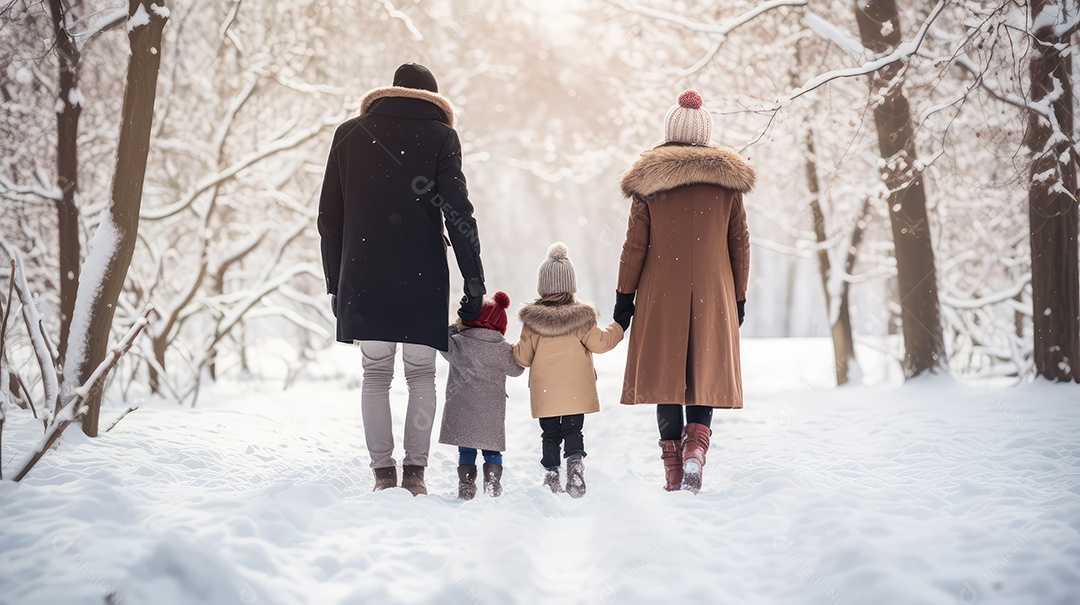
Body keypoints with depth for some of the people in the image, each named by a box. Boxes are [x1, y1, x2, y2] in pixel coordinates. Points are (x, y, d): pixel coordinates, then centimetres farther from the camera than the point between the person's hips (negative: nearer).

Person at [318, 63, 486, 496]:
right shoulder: (440, 136, 3)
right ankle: (414, 471, 1)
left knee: (376, 374, 8)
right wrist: (474, 281, -2)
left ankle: (383, 472, 3)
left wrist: (335, 282, 17)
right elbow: (458, 214, -5)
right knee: (421, 374, 7)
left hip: (363, 278, 2)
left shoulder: (349, 134, 11)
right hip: (421, 279, -2)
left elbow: (329, 216, 12)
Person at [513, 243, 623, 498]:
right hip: (576, 389, 0)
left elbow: (524, 356, 1)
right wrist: (617, 329, 14)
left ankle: (551, 477, 10)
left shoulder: (531, 319, -3)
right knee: (573, 432, 9)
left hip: (544, 392, 0)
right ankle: (575, 464, -12)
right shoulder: (581, 317, -5)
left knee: (549, 434, 10)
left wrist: (513, 350, 24)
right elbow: (599, 342, -3)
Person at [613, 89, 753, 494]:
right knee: (706, 369, 8)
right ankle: (696, 445, -15)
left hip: (661, 294, 0)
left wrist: (624, 297, 6)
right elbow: (740, 244, 7)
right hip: (713, 294, 1)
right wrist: (739, 297, 15)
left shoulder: (648, 178, 0)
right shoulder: (728, 178, 4)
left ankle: (673, 469, 3)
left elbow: (635, 244, 0)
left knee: (666, 371, 5)